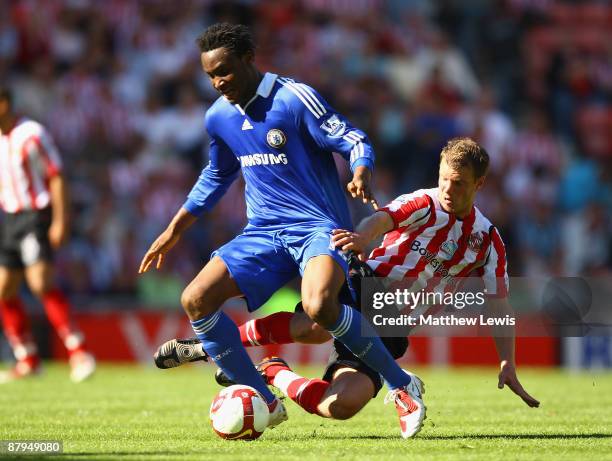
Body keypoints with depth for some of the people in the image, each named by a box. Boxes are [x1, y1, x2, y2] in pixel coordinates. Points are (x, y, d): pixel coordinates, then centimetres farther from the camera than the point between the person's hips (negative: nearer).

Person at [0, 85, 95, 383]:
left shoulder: (31, 134, -10)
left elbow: (56, 177, -10)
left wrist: (60, 221, -16)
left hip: (36, 215, -8)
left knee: (40, 282, -22)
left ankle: (77, 351, -20)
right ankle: (28, 360, 15)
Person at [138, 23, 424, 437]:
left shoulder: (295, 98, -12)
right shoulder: (218, 116, 8)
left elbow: (355, 142, -11)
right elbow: (216, 178, 26)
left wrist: (361, 175, -33)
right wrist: (174, 230, 27)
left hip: (318, 227, -7)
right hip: (264, 233, 7)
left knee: (319, 306, -35)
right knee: (195, 299, -12)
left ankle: (401, 387, -16)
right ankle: (265, 403, -2)